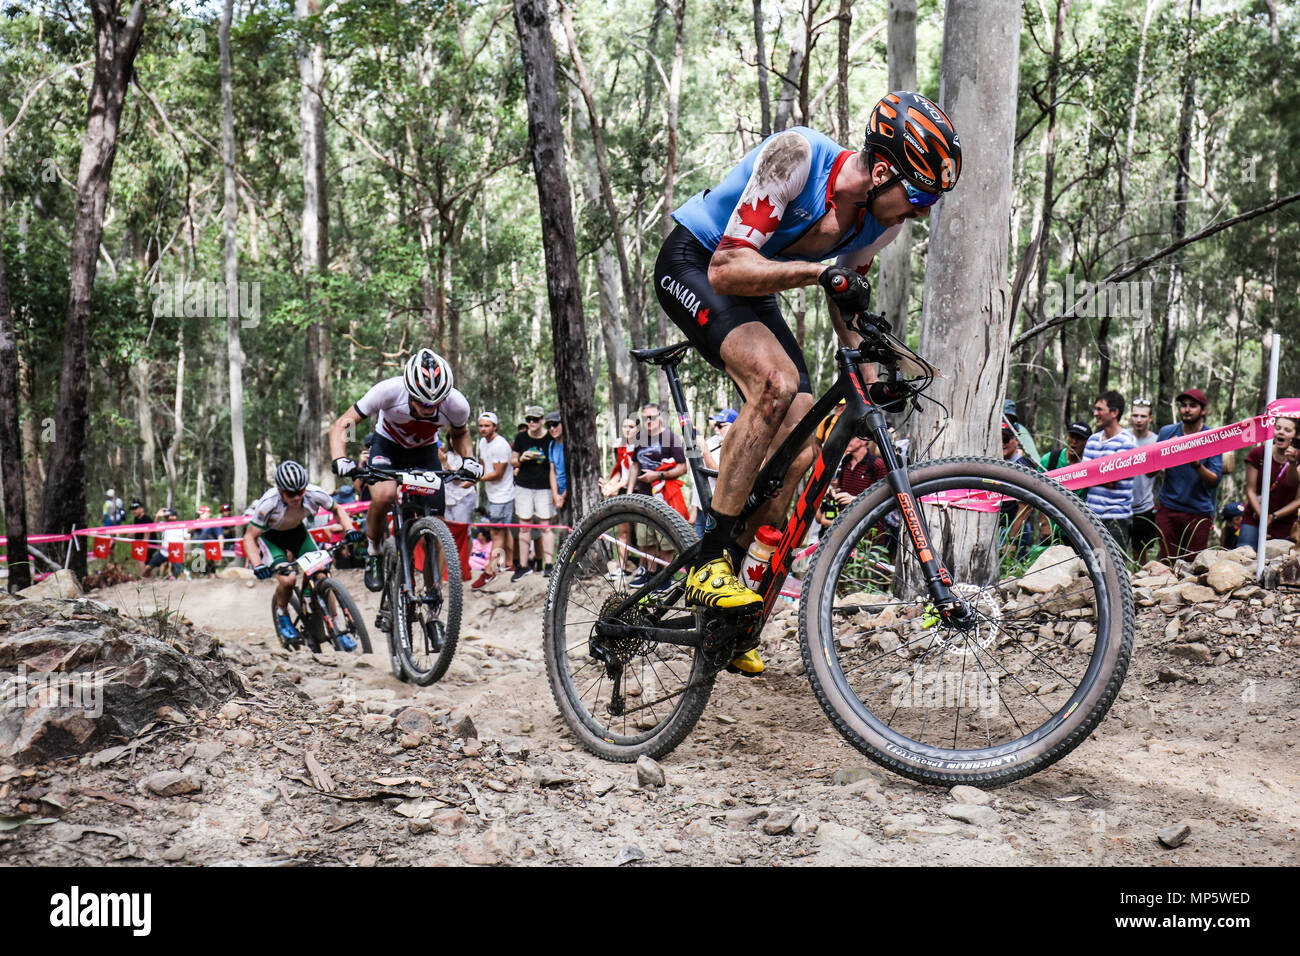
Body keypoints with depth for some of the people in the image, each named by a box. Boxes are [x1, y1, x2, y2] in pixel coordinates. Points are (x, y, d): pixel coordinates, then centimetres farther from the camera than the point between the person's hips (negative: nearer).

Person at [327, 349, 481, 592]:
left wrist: (468, 459, -22)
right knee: (383, 495, -32)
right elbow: (341, 426, -25)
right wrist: (340, 459, -43)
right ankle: (373, 554, -5)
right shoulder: (389, 391, -34)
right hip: (387, 445, -2)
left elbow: (460, 434, -2)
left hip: (424, 451, 2)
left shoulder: (457, 405, -28)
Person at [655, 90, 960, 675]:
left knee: (801, 450, -6)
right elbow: (727, 269, -33)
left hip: (754, 295, 7)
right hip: (693, 266, -7)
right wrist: (819, 269, -45)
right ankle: (709, 563, -25)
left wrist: (870, 374, -1)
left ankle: (725, 620, 5)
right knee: (777, 380, -34)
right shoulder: (796, 156, -29)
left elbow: (846, 292, 9)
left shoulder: (881, 218, -9)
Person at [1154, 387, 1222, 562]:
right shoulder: (1167, 432, 5)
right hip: (1168, 508, 2)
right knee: (1167, 563, 2)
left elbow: (1214, 481, -9)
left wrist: (1197, 465, -26)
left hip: (1199, 511, -2)